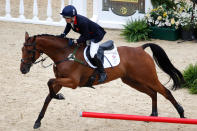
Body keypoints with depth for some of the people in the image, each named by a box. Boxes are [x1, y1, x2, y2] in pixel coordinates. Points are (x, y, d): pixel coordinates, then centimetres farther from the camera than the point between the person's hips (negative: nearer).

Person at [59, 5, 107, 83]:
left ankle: (102, 73, -6)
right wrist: (64, 34, -9)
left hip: (96, 36, -10)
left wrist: (75, 42, -36)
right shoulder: (70, 21, -15)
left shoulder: (82, 22, -40)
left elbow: (85, 37, -32)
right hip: (86, 34, 10)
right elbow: (68, 27, 9)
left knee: (92, 54, -23)